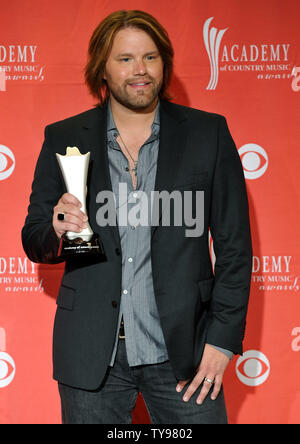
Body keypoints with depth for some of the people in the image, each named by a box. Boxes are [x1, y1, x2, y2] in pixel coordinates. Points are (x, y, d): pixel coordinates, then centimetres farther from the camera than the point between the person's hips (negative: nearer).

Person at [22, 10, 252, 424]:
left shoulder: (208, 133, 1)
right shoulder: (63, 139, 3)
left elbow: (234, 244, 1)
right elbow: (34, 242, 8)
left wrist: (223, 338, -5)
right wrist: (58, 230, -15)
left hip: (182, 349, 0)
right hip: (92, 353, 1)